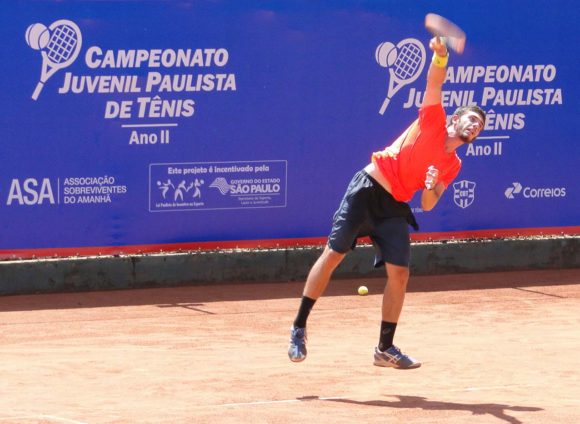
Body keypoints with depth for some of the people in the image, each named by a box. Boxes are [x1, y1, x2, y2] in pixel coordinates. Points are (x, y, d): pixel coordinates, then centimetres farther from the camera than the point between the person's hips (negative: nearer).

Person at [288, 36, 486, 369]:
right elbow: (435, 83, -12)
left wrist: (430, 188, -14)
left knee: (400, 274, -5)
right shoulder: (433, 121, 1)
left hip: (394, 208, 5)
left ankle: (385, 348, 8)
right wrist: (440, 56, -31)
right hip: (369, 189, -5)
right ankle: (299, 329, 1)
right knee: (333, 254, -7)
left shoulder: (452, 166, 12)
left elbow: (428, 205, 9)